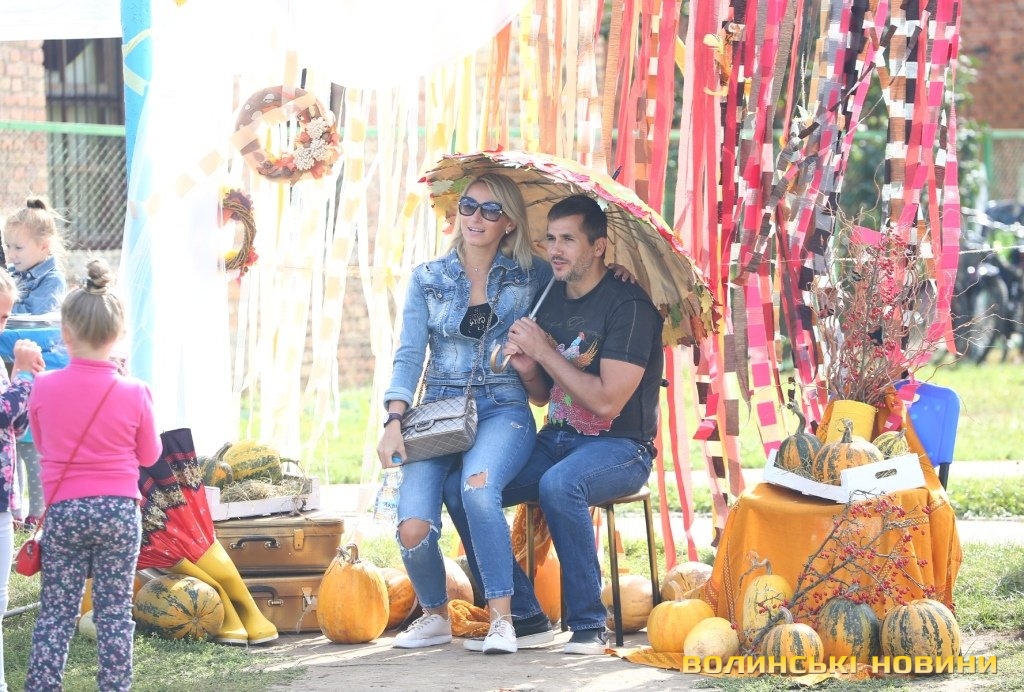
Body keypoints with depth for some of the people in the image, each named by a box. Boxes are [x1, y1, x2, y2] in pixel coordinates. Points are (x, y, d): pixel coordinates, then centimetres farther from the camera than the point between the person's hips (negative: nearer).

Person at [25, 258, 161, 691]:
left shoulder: (44, 388, -9)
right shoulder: (133, 394, -11)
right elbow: (149, 455, 3)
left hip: (63, 510, 0)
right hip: (119, 511, 0)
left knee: (56, 612, 7)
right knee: (115, 612, 7)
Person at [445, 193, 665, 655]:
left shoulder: (628, 307, -14)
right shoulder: (551, 301, 9)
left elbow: (607, 401, -21)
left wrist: (545, 352, -17)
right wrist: (526, 369, -5)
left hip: (620, 448, -7)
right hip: (556, 440, 8)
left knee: (558, 484, -38)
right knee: (460, 489, -12)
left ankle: (588, 625, -27)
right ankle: (522, 614, -5)